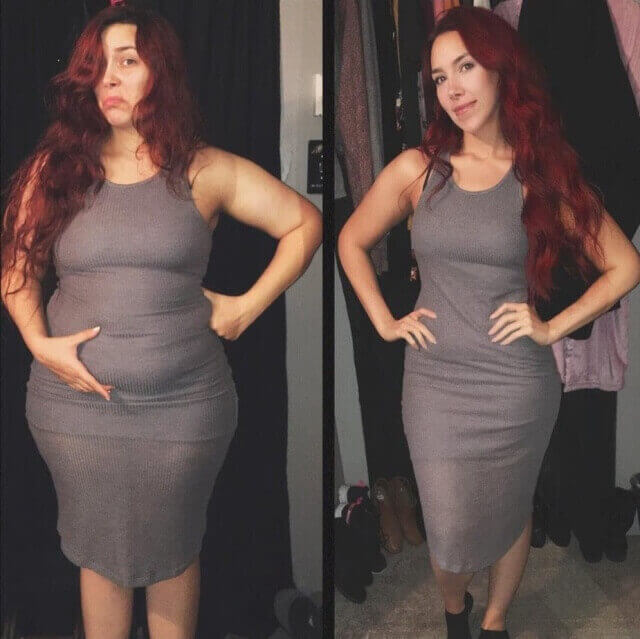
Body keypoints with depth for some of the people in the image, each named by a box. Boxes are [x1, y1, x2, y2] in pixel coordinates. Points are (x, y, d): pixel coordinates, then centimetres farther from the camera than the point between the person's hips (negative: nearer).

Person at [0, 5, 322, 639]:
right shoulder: (54, 169, 2)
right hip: (75, 403, 1)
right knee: (99, 551, 15)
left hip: (184, 406, -1)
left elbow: (304, 222, 3)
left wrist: (248, 305, -3)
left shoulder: (205, 172, -2)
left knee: (172, 551, 14)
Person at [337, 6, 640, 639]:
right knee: (449, 531, 8)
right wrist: (383, 321, 3)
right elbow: (351, 241, 12)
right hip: (435, 384, 0)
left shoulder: (545, 175, -4)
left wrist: (553, 328, -6)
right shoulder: (416, 169, -2)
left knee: (510, 515, 17)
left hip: (518, 386, 0)